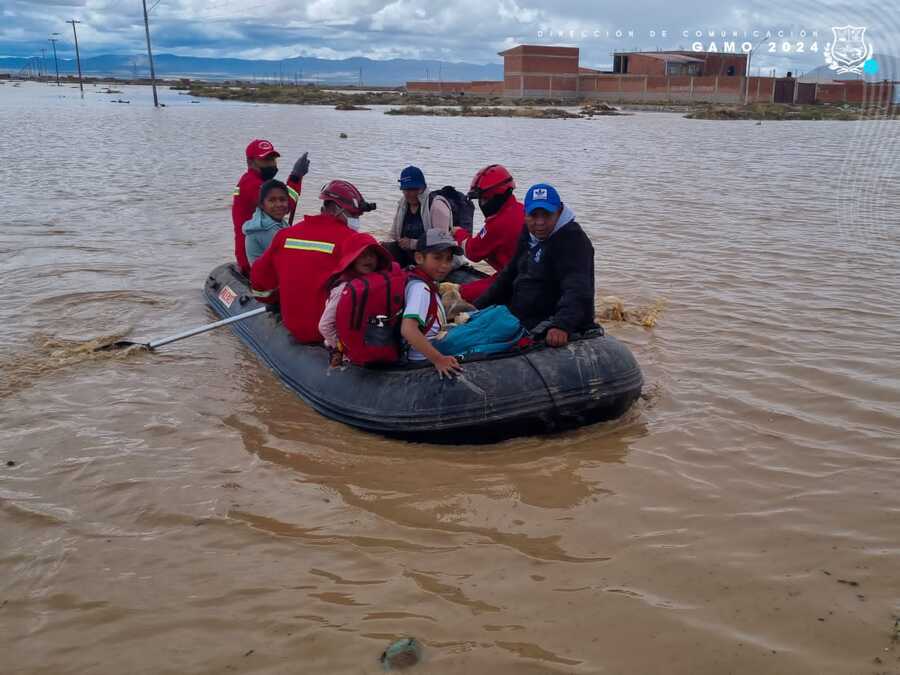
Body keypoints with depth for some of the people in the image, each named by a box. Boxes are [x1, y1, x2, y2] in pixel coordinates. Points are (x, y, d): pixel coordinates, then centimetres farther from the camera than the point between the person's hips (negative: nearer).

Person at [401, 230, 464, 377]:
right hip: (424, 360, -9)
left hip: (429, 355, 9)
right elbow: (408, 329, -31)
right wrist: (438, 359, -30)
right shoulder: (420, 288, -20)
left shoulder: (426, 282, 8)